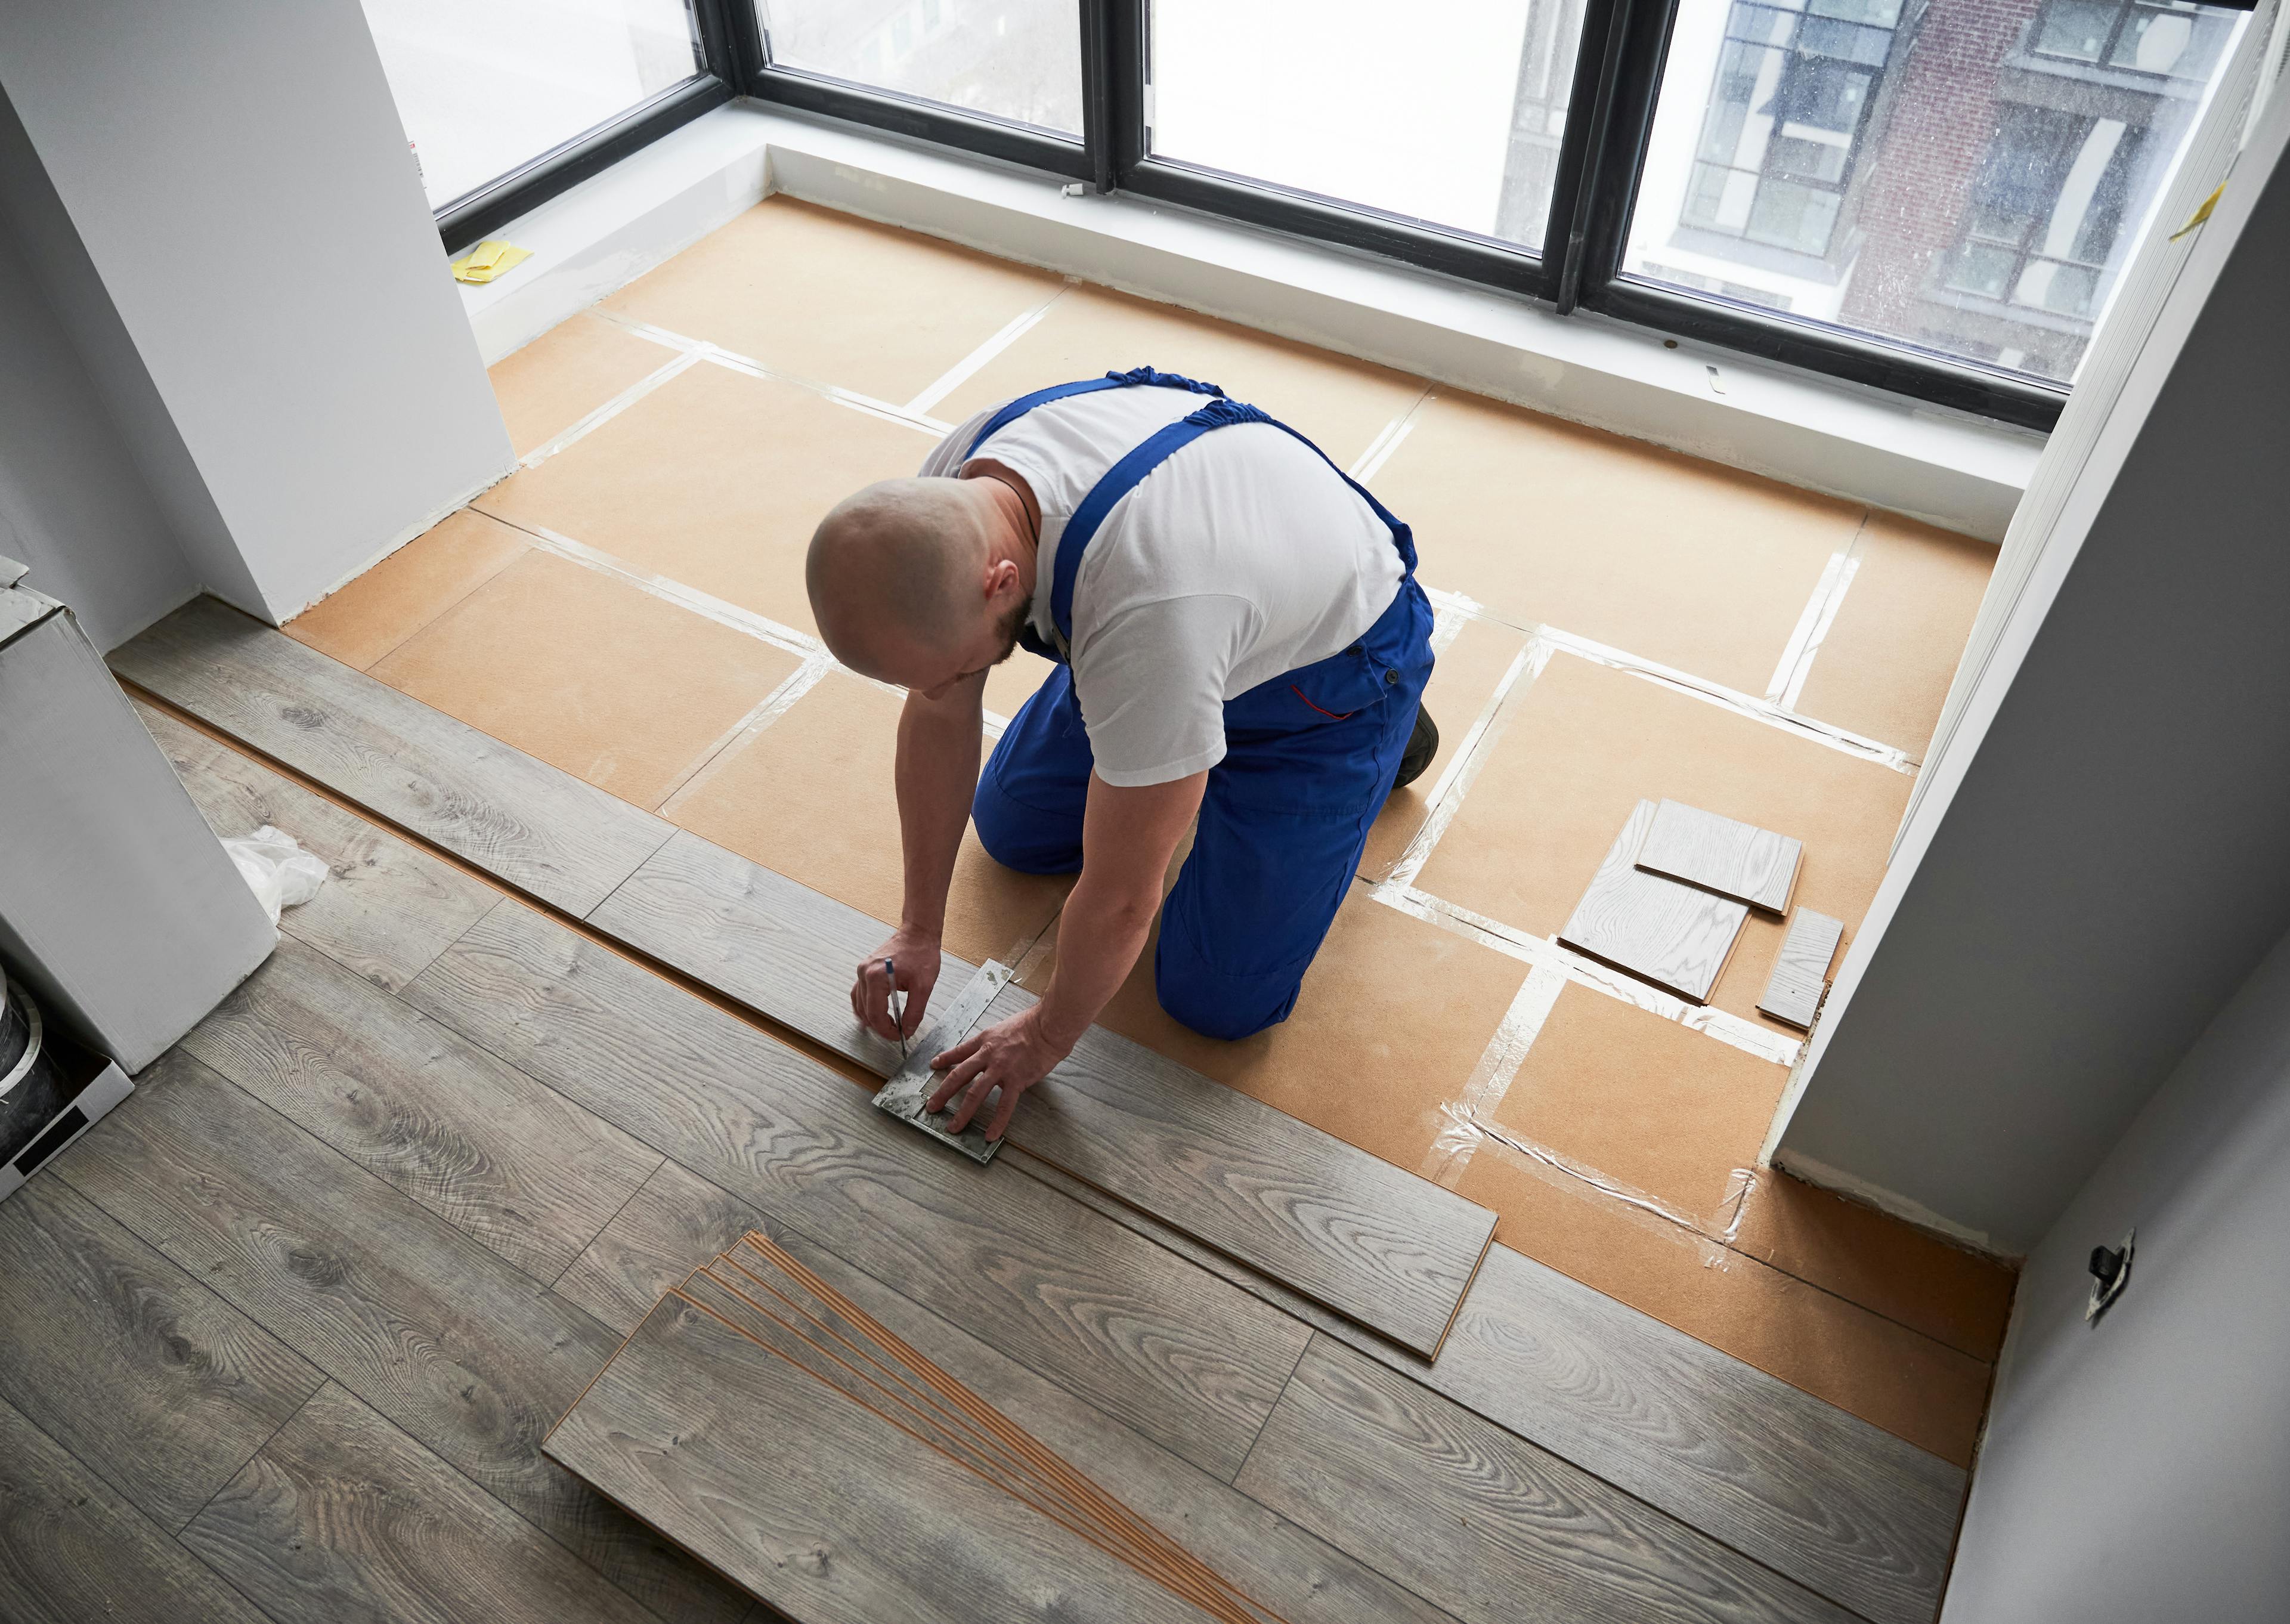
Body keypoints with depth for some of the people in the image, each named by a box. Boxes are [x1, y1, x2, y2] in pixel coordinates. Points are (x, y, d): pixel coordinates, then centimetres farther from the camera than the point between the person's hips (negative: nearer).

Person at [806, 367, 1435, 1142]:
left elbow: (1121, 897, -31)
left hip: (1325, 664, -6)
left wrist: (1046, 1038, -12)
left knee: (1219, 999, -4)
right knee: (1012, 831, 11)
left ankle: (1388, 728, 13)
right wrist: (918, 930, -2)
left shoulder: (1145, 614, -46)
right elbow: (940, 716, -8)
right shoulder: (947, 496, -23)